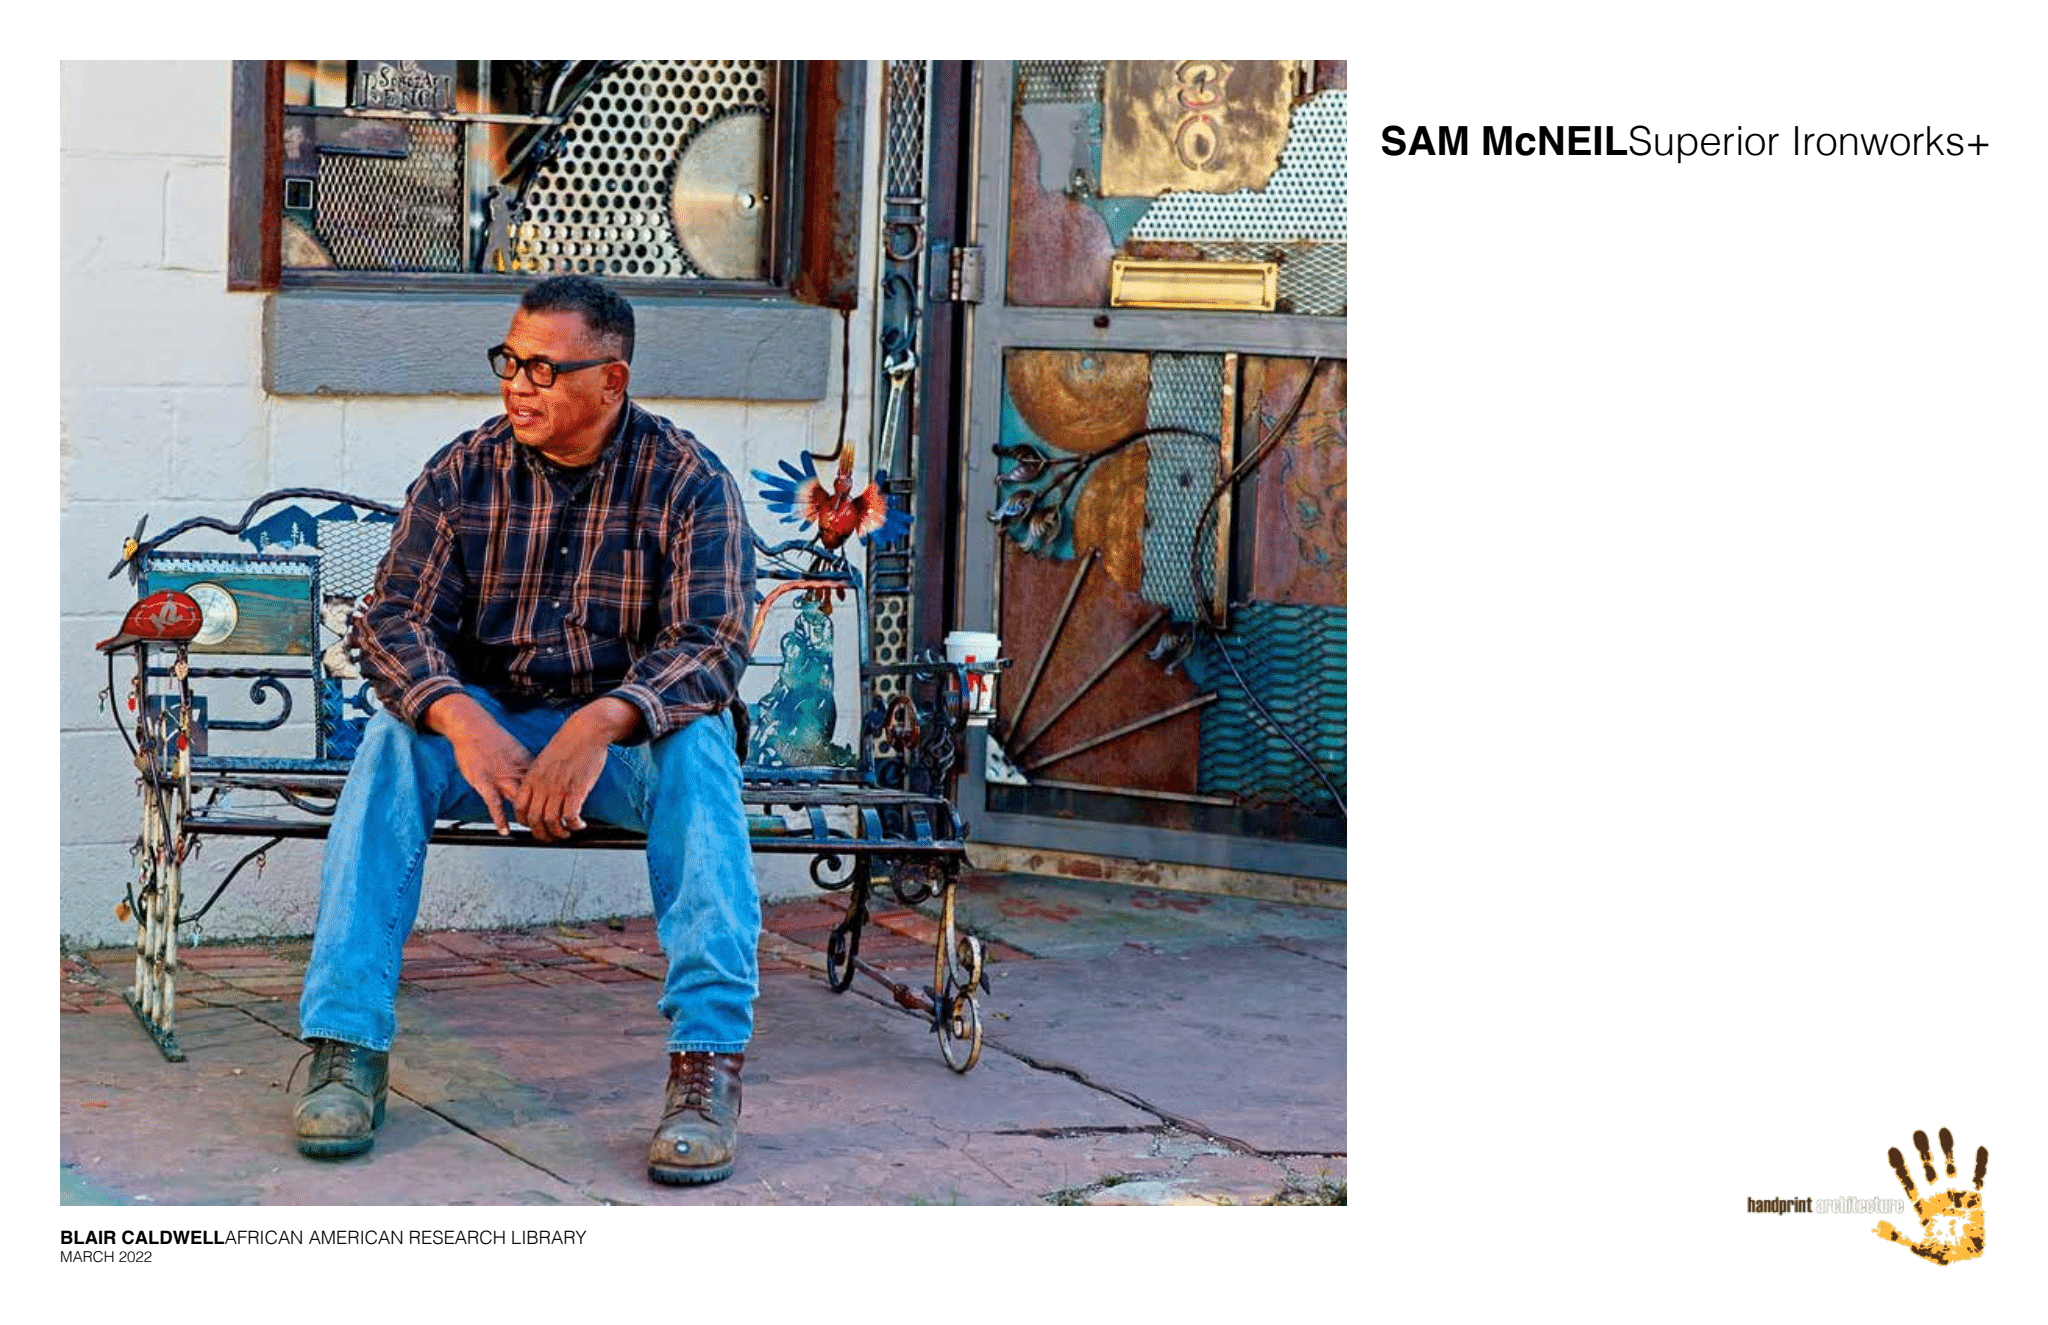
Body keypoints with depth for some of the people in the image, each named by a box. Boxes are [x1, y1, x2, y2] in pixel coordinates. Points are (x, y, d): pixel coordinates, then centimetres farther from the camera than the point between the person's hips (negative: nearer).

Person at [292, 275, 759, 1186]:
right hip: (488, 723, 2)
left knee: (696, 745, -34)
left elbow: (713, 644, -18)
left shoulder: (688, 481, -8)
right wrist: (463, 723, -31)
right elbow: (394, 618, -9)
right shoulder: (462, 474, -1)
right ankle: (346, 1049, -31)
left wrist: (600, 725, -37)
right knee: (394, 738, -29)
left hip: (627, 732, -2)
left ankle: (709, 1058, -38)